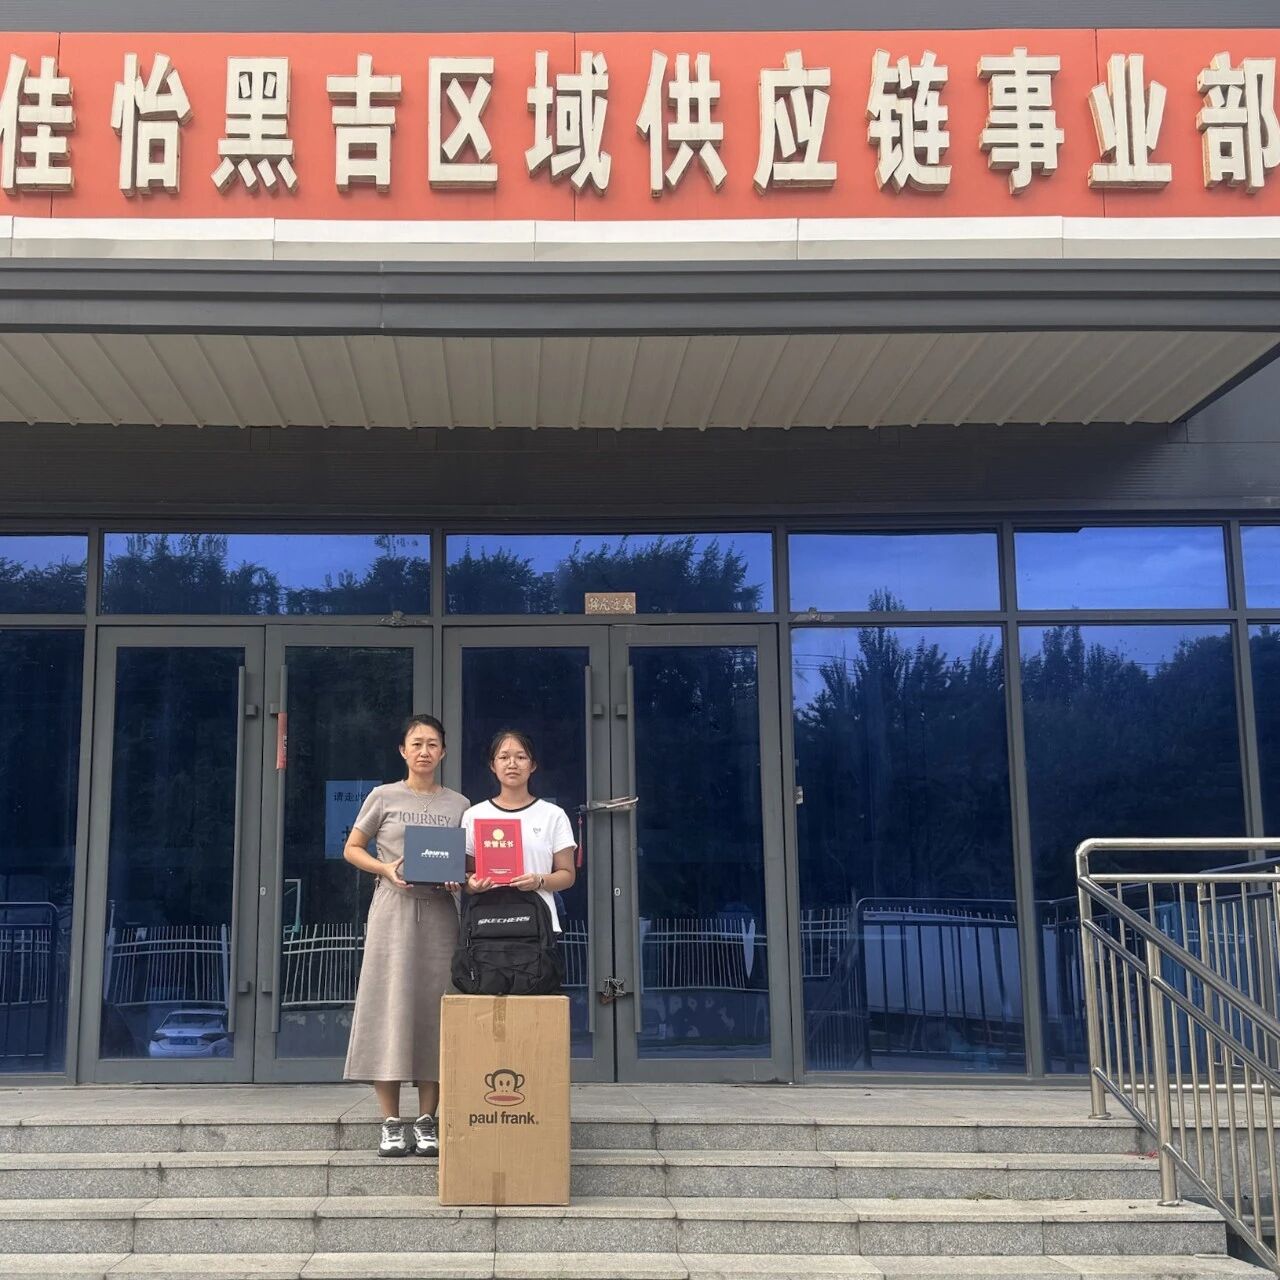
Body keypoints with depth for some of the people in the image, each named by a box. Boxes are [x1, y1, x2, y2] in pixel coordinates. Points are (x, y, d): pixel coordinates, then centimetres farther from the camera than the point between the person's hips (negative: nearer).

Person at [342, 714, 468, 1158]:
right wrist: (385, 869, -10)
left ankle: (427, 1122, 8)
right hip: (393, 909, -2)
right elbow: (352, 849, 8)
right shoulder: (383, 797, 5)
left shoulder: (458, 805, 10)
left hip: (439, 912, 2)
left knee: (433, 1009, 1)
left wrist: (458, 880, -8)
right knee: (390, 1006, -4)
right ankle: (391, 1123, 2)